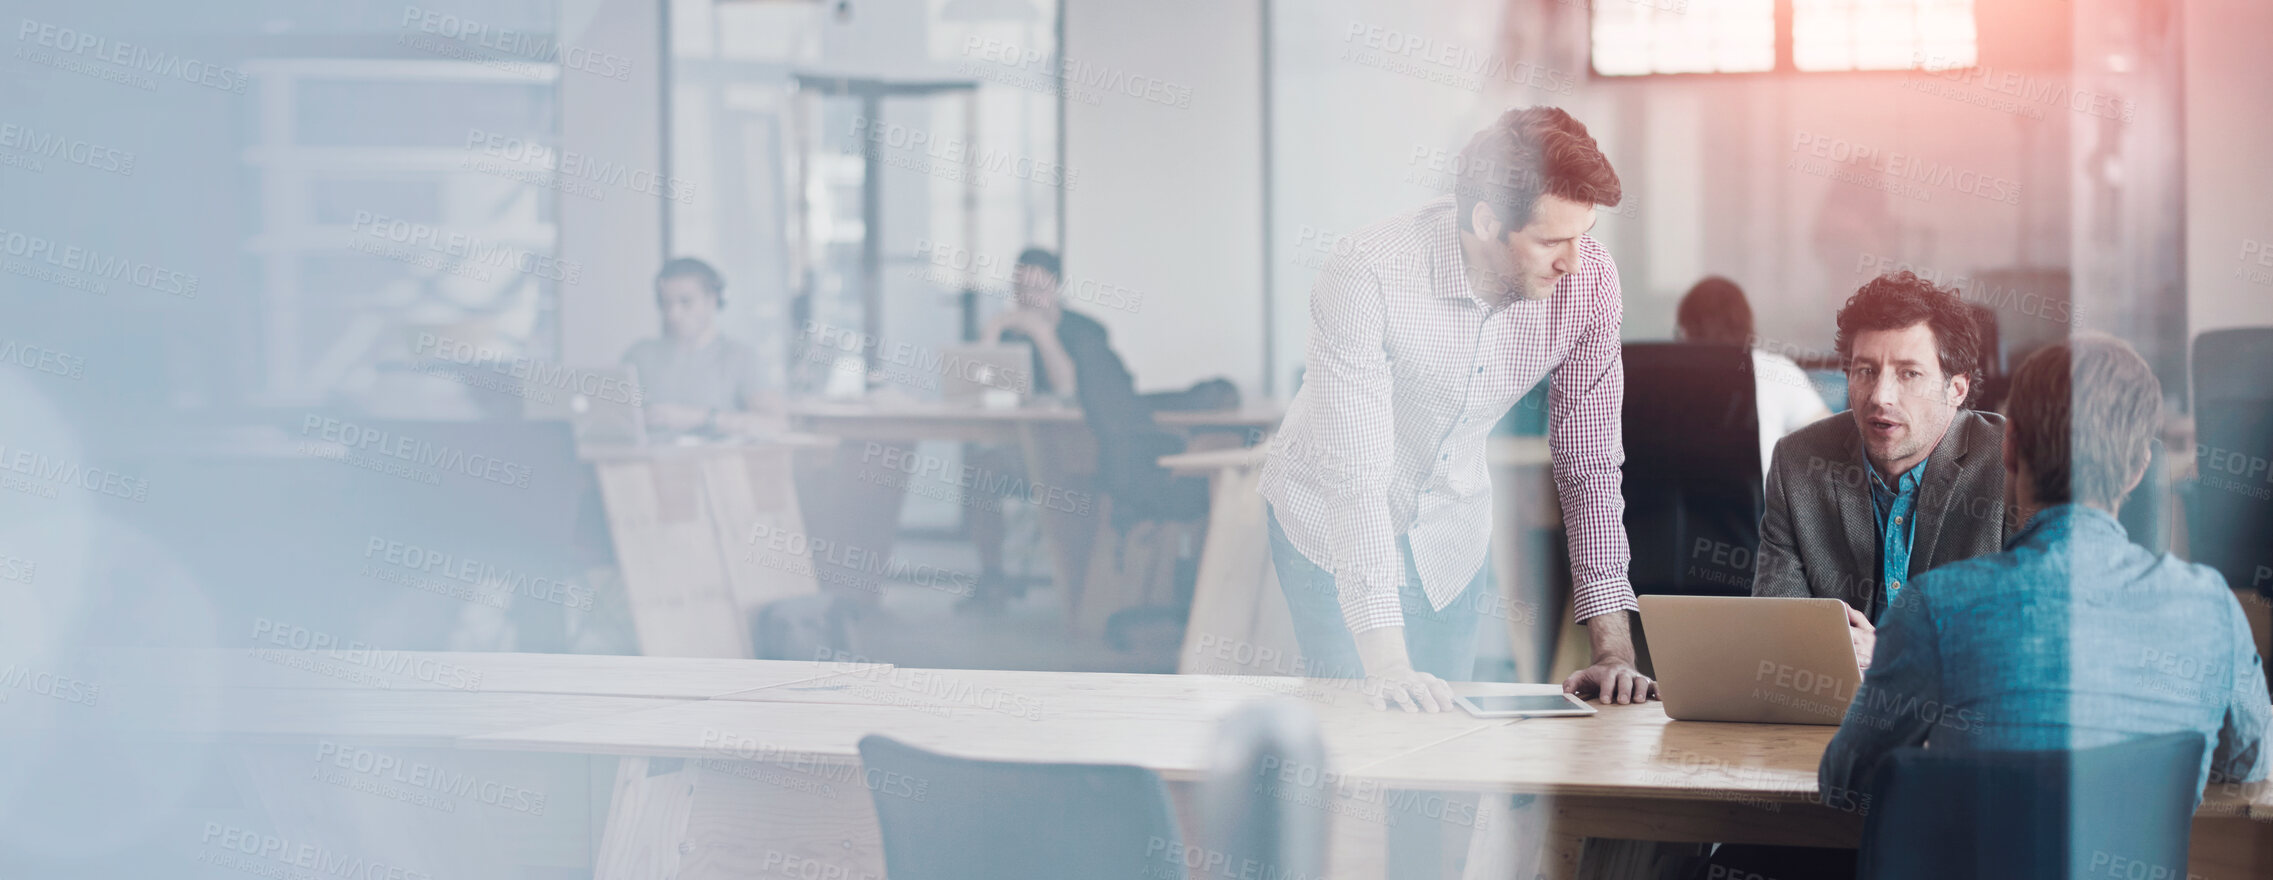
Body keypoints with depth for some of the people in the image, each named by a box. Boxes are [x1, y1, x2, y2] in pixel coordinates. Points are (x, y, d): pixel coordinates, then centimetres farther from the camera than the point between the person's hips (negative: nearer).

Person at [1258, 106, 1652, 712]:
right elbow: (1357, 476, -36)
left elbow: (1589, 462, -12)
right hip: (1332, 523, -4)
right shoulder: (1370, 275, -34)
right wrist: (1386, 661, -43)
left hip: (1452, 536, 4)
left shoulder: (1589, 282, -21)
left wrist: (1614, 649, -19)